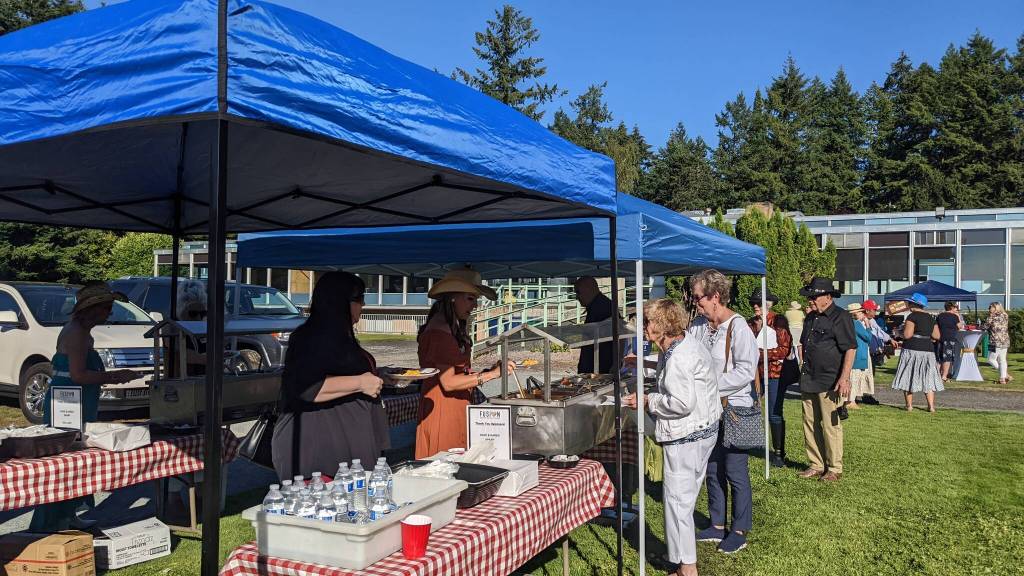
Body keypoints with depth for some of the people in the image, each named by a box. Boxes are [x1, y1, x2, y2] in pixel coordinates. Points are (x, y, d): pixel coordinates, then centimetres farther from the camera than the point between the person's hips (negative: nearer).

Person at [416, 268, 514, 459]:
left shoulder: (455, 331, 13)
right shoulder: (437, 332, -15)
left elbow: (459, 374, 11)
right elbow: (448, 382, -19)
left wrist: (492, 370, -1)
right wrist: (491, 374, -18)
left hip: (458, 410, 9)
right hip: (442, 410, -9)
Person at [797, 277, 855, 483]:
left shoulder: (841, 317, -9)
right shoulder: (810, 318, 16)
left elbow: (850, 349, -14)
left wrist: (844, 378, -20)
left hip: (829, 382, -8)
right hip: (808, 381, 8)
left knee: (830, 426, -2)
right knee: (810, 424, 12)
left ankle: (834, 469, 9)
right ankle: (816, 465, 23)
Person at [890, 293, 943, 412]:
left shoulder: (912, 316, -10)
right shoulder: (931, 318, 11)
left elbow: (907, 335, -17)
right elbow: (936, 336, 9)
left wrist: (903, 328, 3)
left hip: (912, 349, -6)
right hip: (928, 350, 6)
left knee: (908, 377, 3)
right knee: (928, 379, 11)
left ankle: (909, 405, 4)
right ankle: (931, 406, 5)